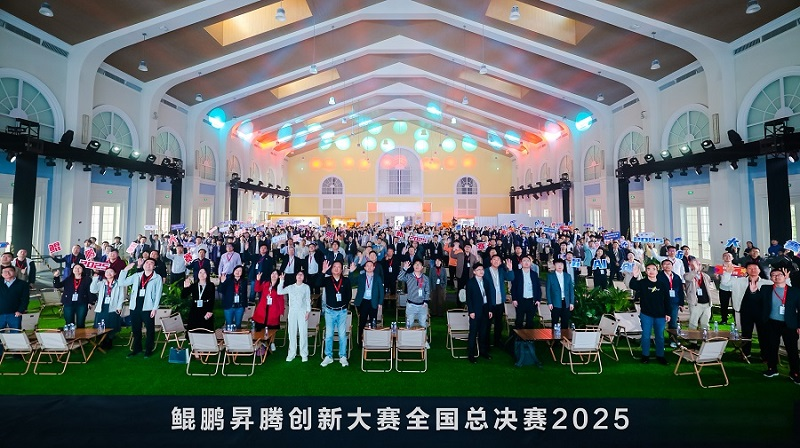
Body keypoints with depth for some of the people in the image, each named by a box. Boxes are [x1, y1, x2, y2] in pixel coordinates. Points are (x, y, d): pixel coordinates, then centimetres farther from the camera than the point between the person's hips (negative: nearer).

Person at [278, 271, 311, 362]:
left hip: (302, 312, -2)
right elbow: (279, 292, 1)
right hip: (292, 312, 2)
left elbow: (308, 300, 4)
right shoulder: (290, 287, 11)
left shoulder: (306, 287, 6)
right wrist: (281, 281, -4)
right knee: (292, 333, 3)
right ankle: (292, 353, 13)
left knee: (303, 333, -4)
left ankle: (304, 354, 4)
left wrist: (308, 311, -4)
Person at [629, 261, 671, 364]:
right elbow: (632, 286, -26)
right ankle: (645, 355, 15)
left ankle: (660, 355, 25)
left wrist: (667, 313, 4)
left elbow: (667, 300, 7)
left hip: (660, 315, 2)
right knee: (646, 336, 4)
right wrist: (635, 277, -44)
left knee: (660, 336, 12)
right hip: (646, 314, -2)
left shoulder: (662, 285, 2)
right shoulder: (642, 283, -5)